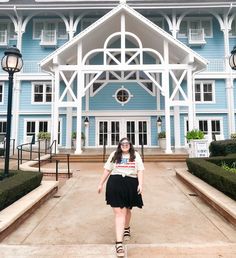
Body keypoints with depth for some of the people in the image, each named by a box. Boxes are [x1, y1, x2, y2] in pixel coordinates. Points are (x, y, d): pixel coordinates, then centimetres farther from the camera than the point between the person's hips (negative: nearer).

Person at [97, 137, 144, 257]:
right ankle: (119, 243, -3)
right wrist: (101, 184, 9)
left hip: (131, 184, 1)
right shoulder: (114, 155, 7)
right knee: (119, 213, -7)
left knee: (127, 209, 21)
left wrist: (140, 184, -13)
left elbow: (140, 170, -1)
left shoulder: (135, 155, 5)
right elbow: (107, 170, 9)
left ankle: (126, 229, 50)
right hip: (115, 184, -1)